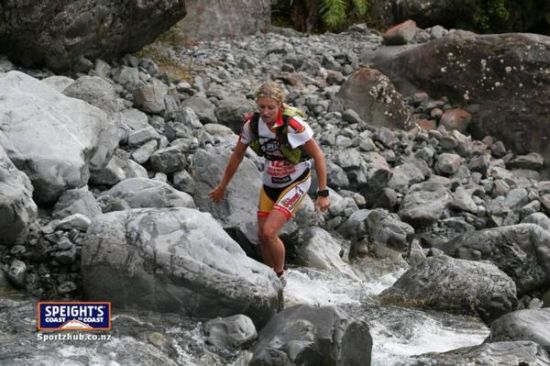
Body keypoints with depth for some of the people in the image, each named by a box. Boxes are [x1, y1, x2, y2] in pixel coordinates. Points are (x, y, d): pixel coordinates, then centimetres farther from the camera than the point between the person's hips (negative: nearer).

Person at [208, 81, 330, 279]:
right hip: (270, 183, 5)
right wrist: (222, 186, 10)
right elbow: (237, 155, 2)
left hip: (295, 183, -5)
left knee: (269, 232, -17)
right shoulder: (252, 124, -14)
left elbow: (318, 156, -18)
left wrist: (323, 193, -18)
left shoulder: (294, 125, -28)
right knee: (263, 236, 8)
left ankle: (280, 276, 6)